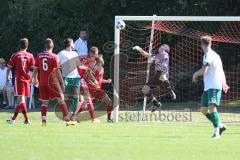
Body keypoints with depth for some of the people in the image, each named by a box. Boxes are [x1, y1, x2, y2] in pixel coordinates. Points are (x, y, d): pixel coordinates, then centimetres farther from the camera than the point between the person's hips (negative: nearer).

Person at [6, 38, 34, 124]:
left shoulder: (15, 55, -2)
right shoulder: (30, 56, 3)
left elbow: (9, 67, 1)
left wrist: (7, 77, 15)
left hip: (18, 78, -3)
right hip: (27, 78, 3)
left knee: (20, 98, -5)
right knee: (21, 99, 11)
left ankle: (26, 119, -16)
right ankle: (13, 118, 19)